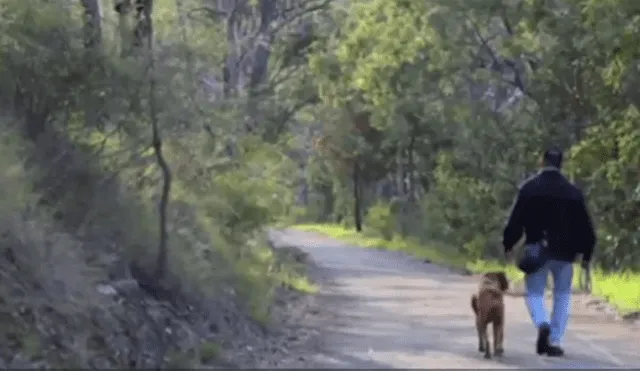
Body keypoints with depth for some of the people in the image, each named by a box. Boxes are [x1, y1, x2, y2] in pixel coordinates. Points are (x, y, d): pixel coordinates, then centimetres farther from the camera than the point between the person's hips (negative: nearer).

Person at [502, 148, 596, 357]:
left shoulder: (529, 188, -3)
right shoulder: (573, 192, 3)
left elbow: (516, 220, -6)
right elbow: (585, 227, 4)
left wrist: (508, 246, 4)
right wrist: (586, 255, 12)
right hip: (564, 253, 1)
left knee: (534, 293, 10)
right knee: (562, 296, 13)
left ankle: (542, 324, -20)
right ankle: (555, 341, 6)